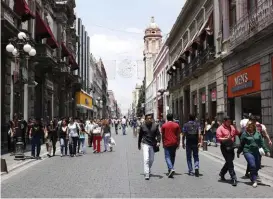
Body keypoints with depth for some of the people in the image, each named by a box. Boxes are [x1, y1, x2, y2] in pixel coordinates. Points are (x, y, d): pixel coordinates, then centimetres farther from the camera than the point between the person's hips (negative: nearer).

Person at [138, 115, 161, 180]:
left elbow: (158, 134, -1)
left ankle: (148, 171, 40)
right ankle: (146, 174, -13)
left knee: (151, 160, 15)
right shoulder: (142, 126, 0)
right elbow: (140, 136, 10)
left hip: (153, 145, 3)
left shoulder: (155, 126, 1)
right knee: (146, 159, -13)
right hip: (145, 144, -3)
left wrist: (158, 141, -18)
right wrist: (139, 144, 15)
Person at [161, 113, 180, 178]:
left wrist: (163, 143, 12)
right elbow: (178, 136, 2)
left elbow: (163, 136, 2)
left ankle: (171, 169, -21)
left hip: (167, 144, -2)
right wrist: (178, 144, 8)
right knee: (172, 157, 14)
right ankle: (171, 169, 19)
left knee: (167, 157, -1)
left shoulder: (164, 125, -2)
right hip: (174, 143, 2)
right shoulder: (176, 125, 2)